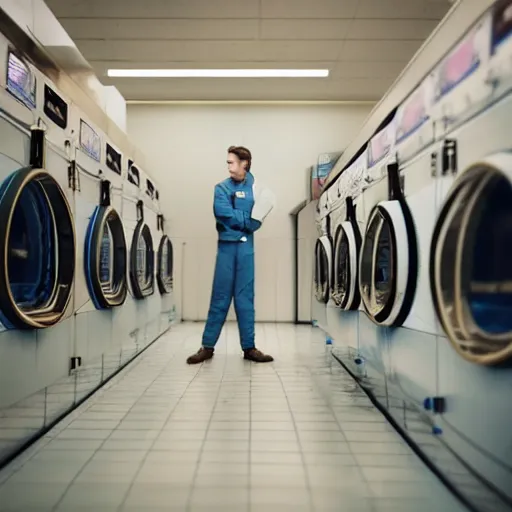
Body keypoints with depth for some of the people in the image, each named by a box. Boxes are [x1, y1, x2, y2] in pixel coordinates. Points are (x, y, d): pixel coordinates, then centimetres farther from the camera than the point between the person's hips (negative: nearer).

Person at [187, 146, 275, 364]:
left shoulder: (254, 187, 8)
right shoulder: (222, 188, 4)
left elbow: (257, 221, 0)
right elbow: (224, 213, -12)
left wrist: (237, 220, -16)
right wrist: (248, 219, -7)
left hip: (246, 247, 2)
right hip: (227, 246, -1)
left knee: (245, 298, 6)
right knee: (220, 297, 1)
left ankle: (249, 347, 13)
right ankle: (207, 346, 10)